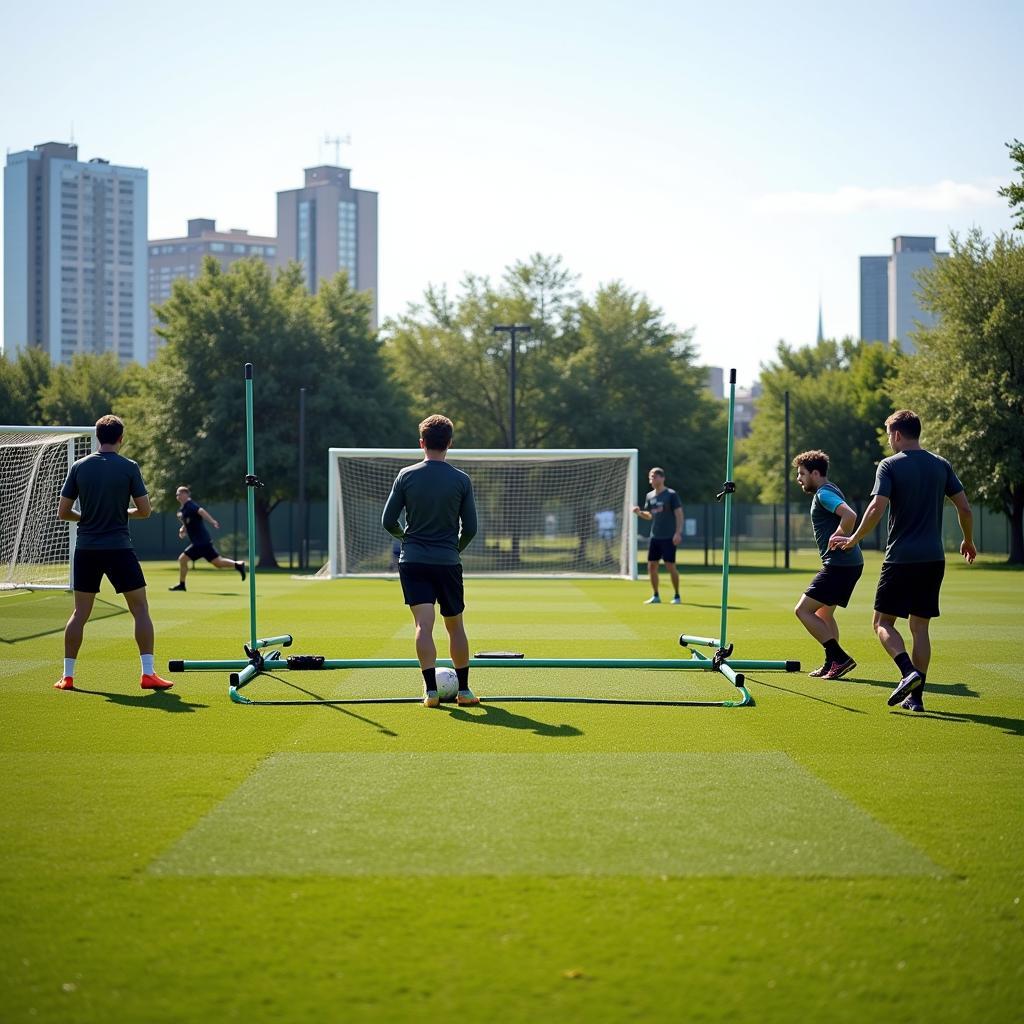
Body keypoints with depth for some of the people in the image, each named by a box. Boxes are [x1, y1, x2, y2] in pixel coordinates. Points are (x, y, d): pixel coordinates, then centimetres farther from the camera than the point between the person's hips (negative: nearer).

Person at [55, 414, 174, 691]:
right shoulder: (129, 467, -5)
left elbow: (63, 512, 3)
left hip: (86, 549, 3)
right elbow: (145, 510, -4)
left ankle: (67, 676, 11)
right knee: (140, 609, 4)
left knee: (80, 612, 11)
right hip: (119, 548, -3)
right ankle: (148, 673, -3)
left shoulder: (79, 467, 2)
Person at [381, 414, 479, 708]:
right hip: (448, 562, 0)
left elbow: (388, 521, 0)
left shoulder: (406, 476, -2)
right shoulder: (462, 480, -2)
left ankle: (431, 689, -16)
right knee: (455, 626, 13)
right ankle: (463, 689, 18)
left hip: (413, 561, 0)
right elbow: (470, 528, 1)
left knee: (423, 624, -6)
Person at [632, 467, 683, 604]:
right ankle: (655, 596, 15)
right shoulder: (649, 496, 11)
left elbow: (679, 514, -10)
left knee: (670, 566, -5)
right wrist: (639, 512, 0)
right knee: (651, 566, 5)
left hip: (669, 537, -6)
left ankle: (677, 596, 6)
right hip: (654, 536, 6)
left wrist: (678, 532, -19)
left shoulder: (671, 494, -7)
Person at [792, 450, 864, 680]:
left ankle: (840, 658, -12)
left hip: (839, 564, -11)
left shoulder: (824, 493, -12)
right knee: (824, 613, 21)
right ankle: (831, 664, 21)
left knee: (803, 610, -9)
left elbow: (850, 515, -29)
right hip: (850, 563, 11)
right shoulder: (826, 492, 20)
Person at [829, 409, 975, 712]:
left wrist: (854, 539, -5)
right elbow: (964, 508, 8)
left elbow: (877, 508, -17)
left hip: (901, 558, -5)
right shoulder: (941, 465, 8)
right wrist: (968, 541, 24)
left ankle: (909, 672, -20)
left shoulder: (890, 465, -6)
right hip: (933, 559, 5)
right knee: (920, 626, 10)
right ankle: (916, 695, 6)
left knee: (882, 622, 4)